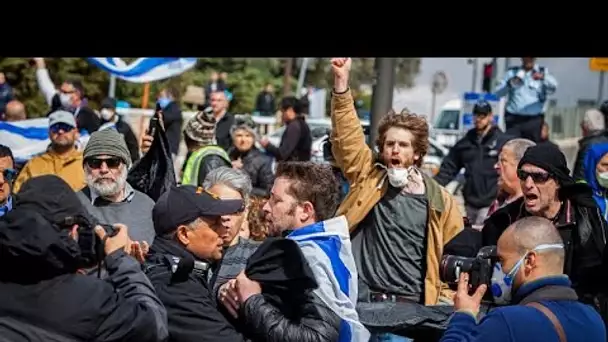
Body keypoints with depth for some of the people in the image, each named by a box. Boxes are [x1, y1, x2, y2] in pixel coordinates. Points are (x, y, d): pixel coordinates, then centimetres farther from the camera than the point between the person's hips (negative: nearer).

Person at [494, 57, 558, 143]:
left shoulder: (542, 72, 8)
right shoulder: (512, 72, 11)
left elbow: (553, 86, -12)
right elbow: (497, 92, 4)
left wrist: (543, 77, -32)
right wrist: (510, 83, -15)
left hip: (534, 120, 0)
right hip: (513, 119, 1)